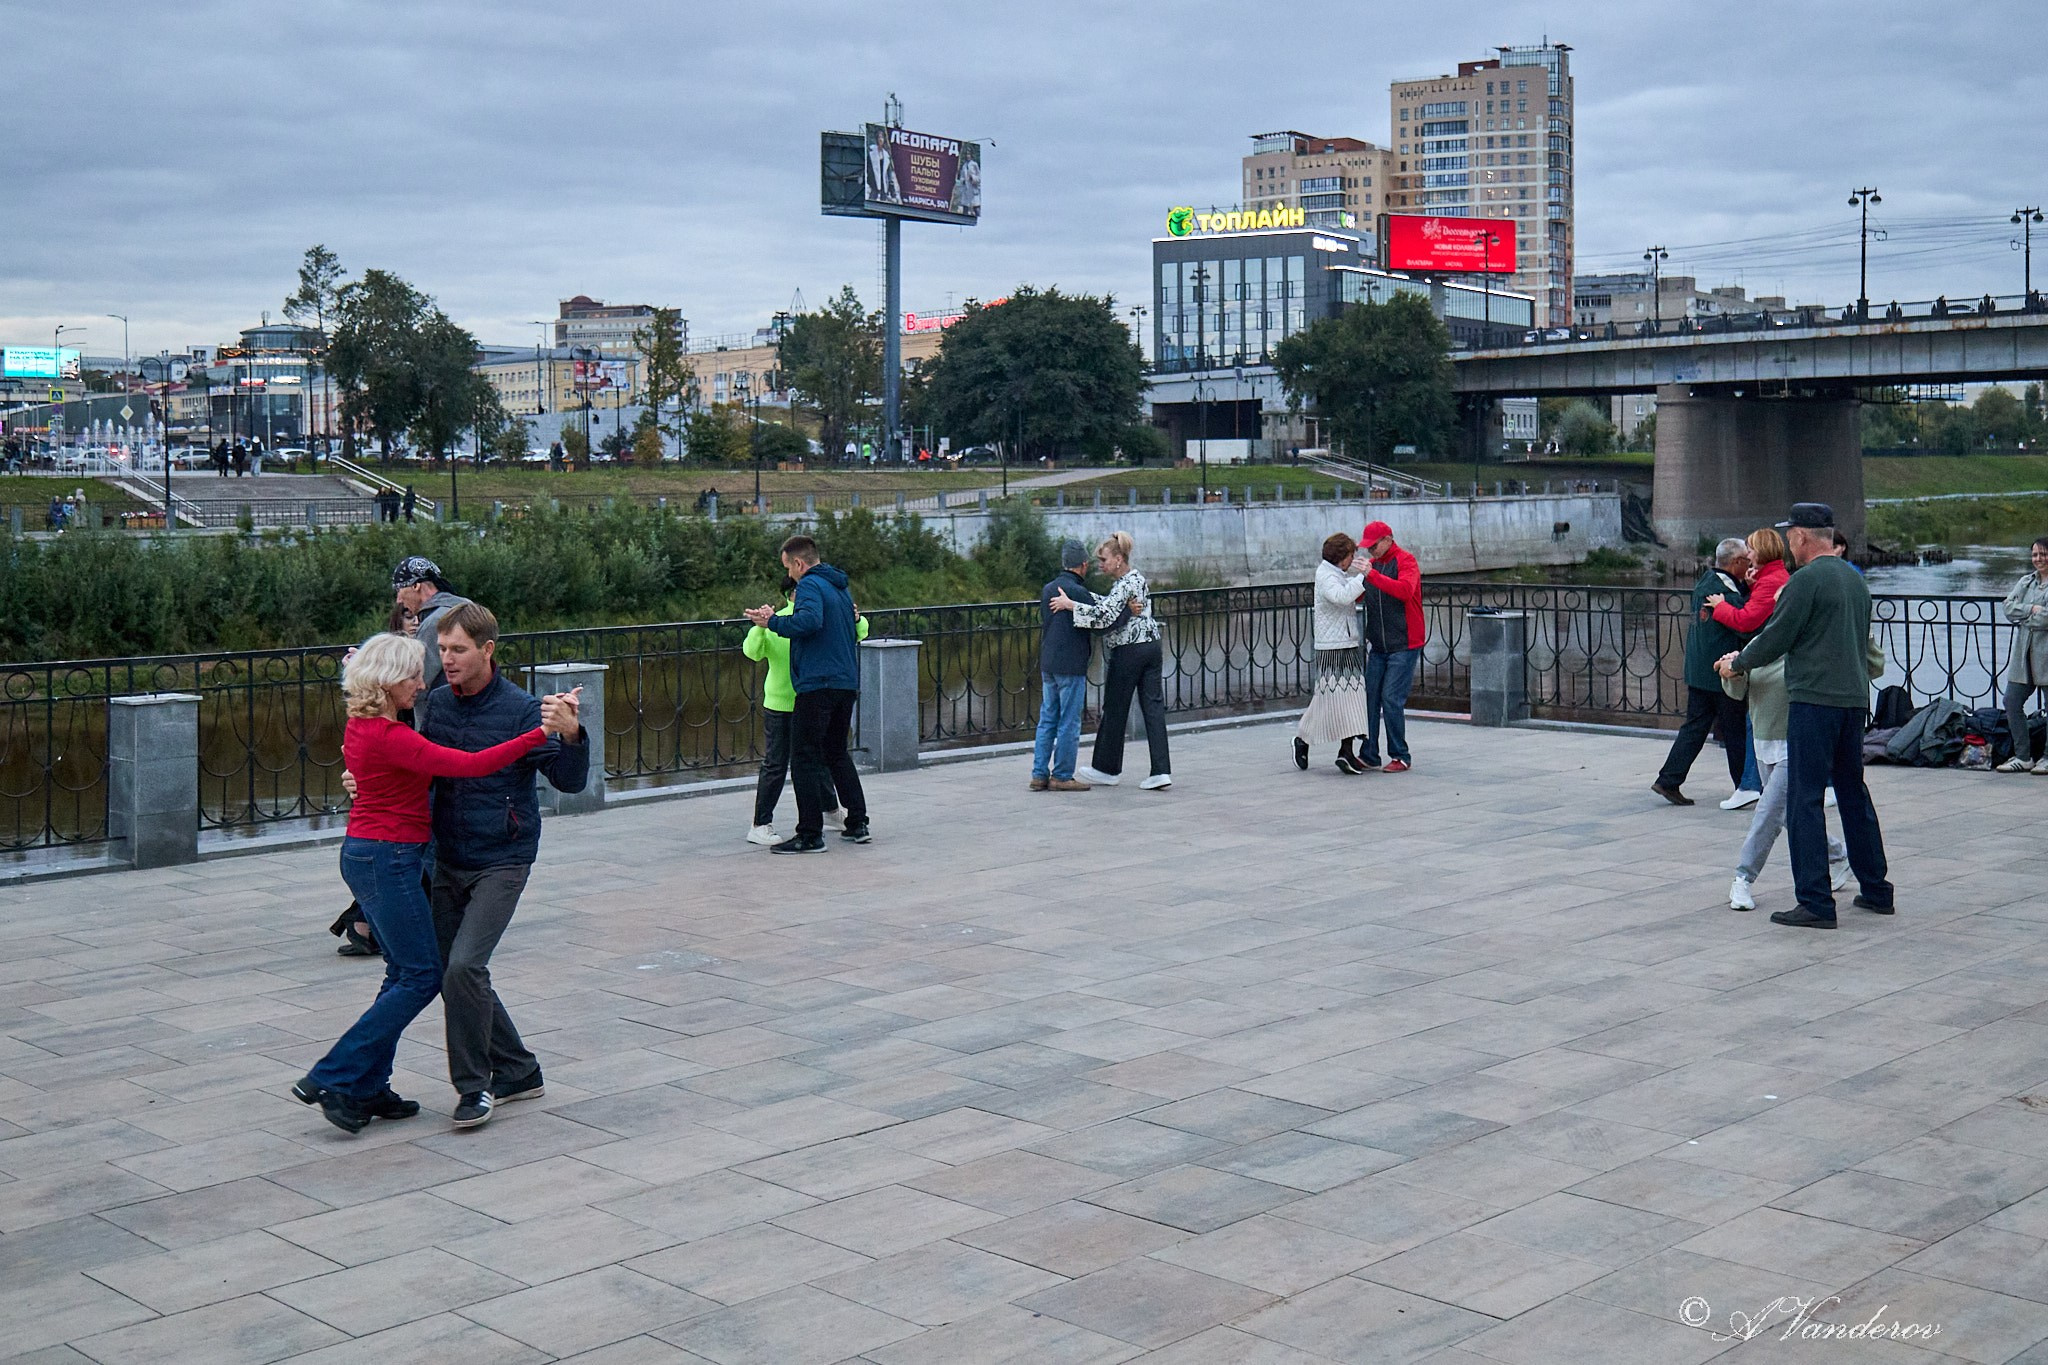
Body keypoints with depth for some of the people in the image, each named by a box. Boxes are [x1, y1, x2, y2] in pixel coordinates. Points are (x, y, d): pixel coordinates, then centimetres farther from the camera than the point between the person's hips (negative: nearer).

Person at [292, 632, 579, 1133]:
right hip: (388, 860, -10)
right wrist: (543, 732, -31)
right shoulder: (387, 737, -21)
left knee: (405, 973, 14)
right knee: (421, 977, -2)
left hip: (365, 853, 10)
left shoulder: (361, 724, 7)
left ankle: (368, 1089, 16)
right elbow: (470, 765, -29)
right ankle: (332, 1078, -1)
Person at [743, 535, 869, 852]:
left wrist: (772, 621, -20)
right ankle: (858, 823, 19)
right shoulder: (840, 587, 19)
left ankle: (810, 835, -4)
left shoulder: (810, 585, -10)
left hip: (817, 685, -9)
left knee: (805, 759, -4)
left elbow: (810, 620, -29)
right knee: (837, 754, 20)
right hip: (847, 683, 9)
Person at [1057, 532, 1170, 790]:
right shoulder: (1138, 578, 14)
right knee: (1154, 708, 2)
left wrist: (1070, 604, -26)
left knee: (1115, 710, 5)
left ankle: (1107, 769, 17)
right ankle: (1161, 771, -4)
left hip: (1128, 652, -9)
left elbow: (1105, 615, -28)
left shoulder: (1123, 585, -14)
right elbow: (1107, 603, 22)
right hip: (1151, 647, 9)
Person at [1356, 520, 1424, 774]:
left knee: (1392, 699, -9)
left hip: (1404, 645, -7)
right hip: (1378, 646, 7)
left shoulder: (1405, 561, -9)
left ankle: (1400, 757, 1)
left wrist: (1371, 574, -34)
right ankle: (1369, 757, 5)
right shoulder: (1372, 563, 13)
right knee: (1370, 698, 1)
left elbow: (1405, 590, -29)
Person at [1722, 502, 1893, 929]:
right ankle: (1876, 890, 24)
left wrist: (1737, 663, 9)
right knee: (1854, 794, 17)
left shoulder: (1807, 578, -11)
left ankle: (1816, 903, -7)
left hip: (1814, 700, -8)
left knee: (1805, 800, -5)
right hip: (1855, 698, 8)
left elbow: (1776, 638, -8)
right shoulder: (1855, 578, 15)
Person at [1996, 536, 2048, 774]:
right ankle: (2023, 757, 13)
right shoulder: (2026, 582, 15)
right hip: (2023, 654, 7)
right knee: (2012, 701, 4)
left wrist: (2023, 616, -7)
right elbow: (2009, 606, 2)